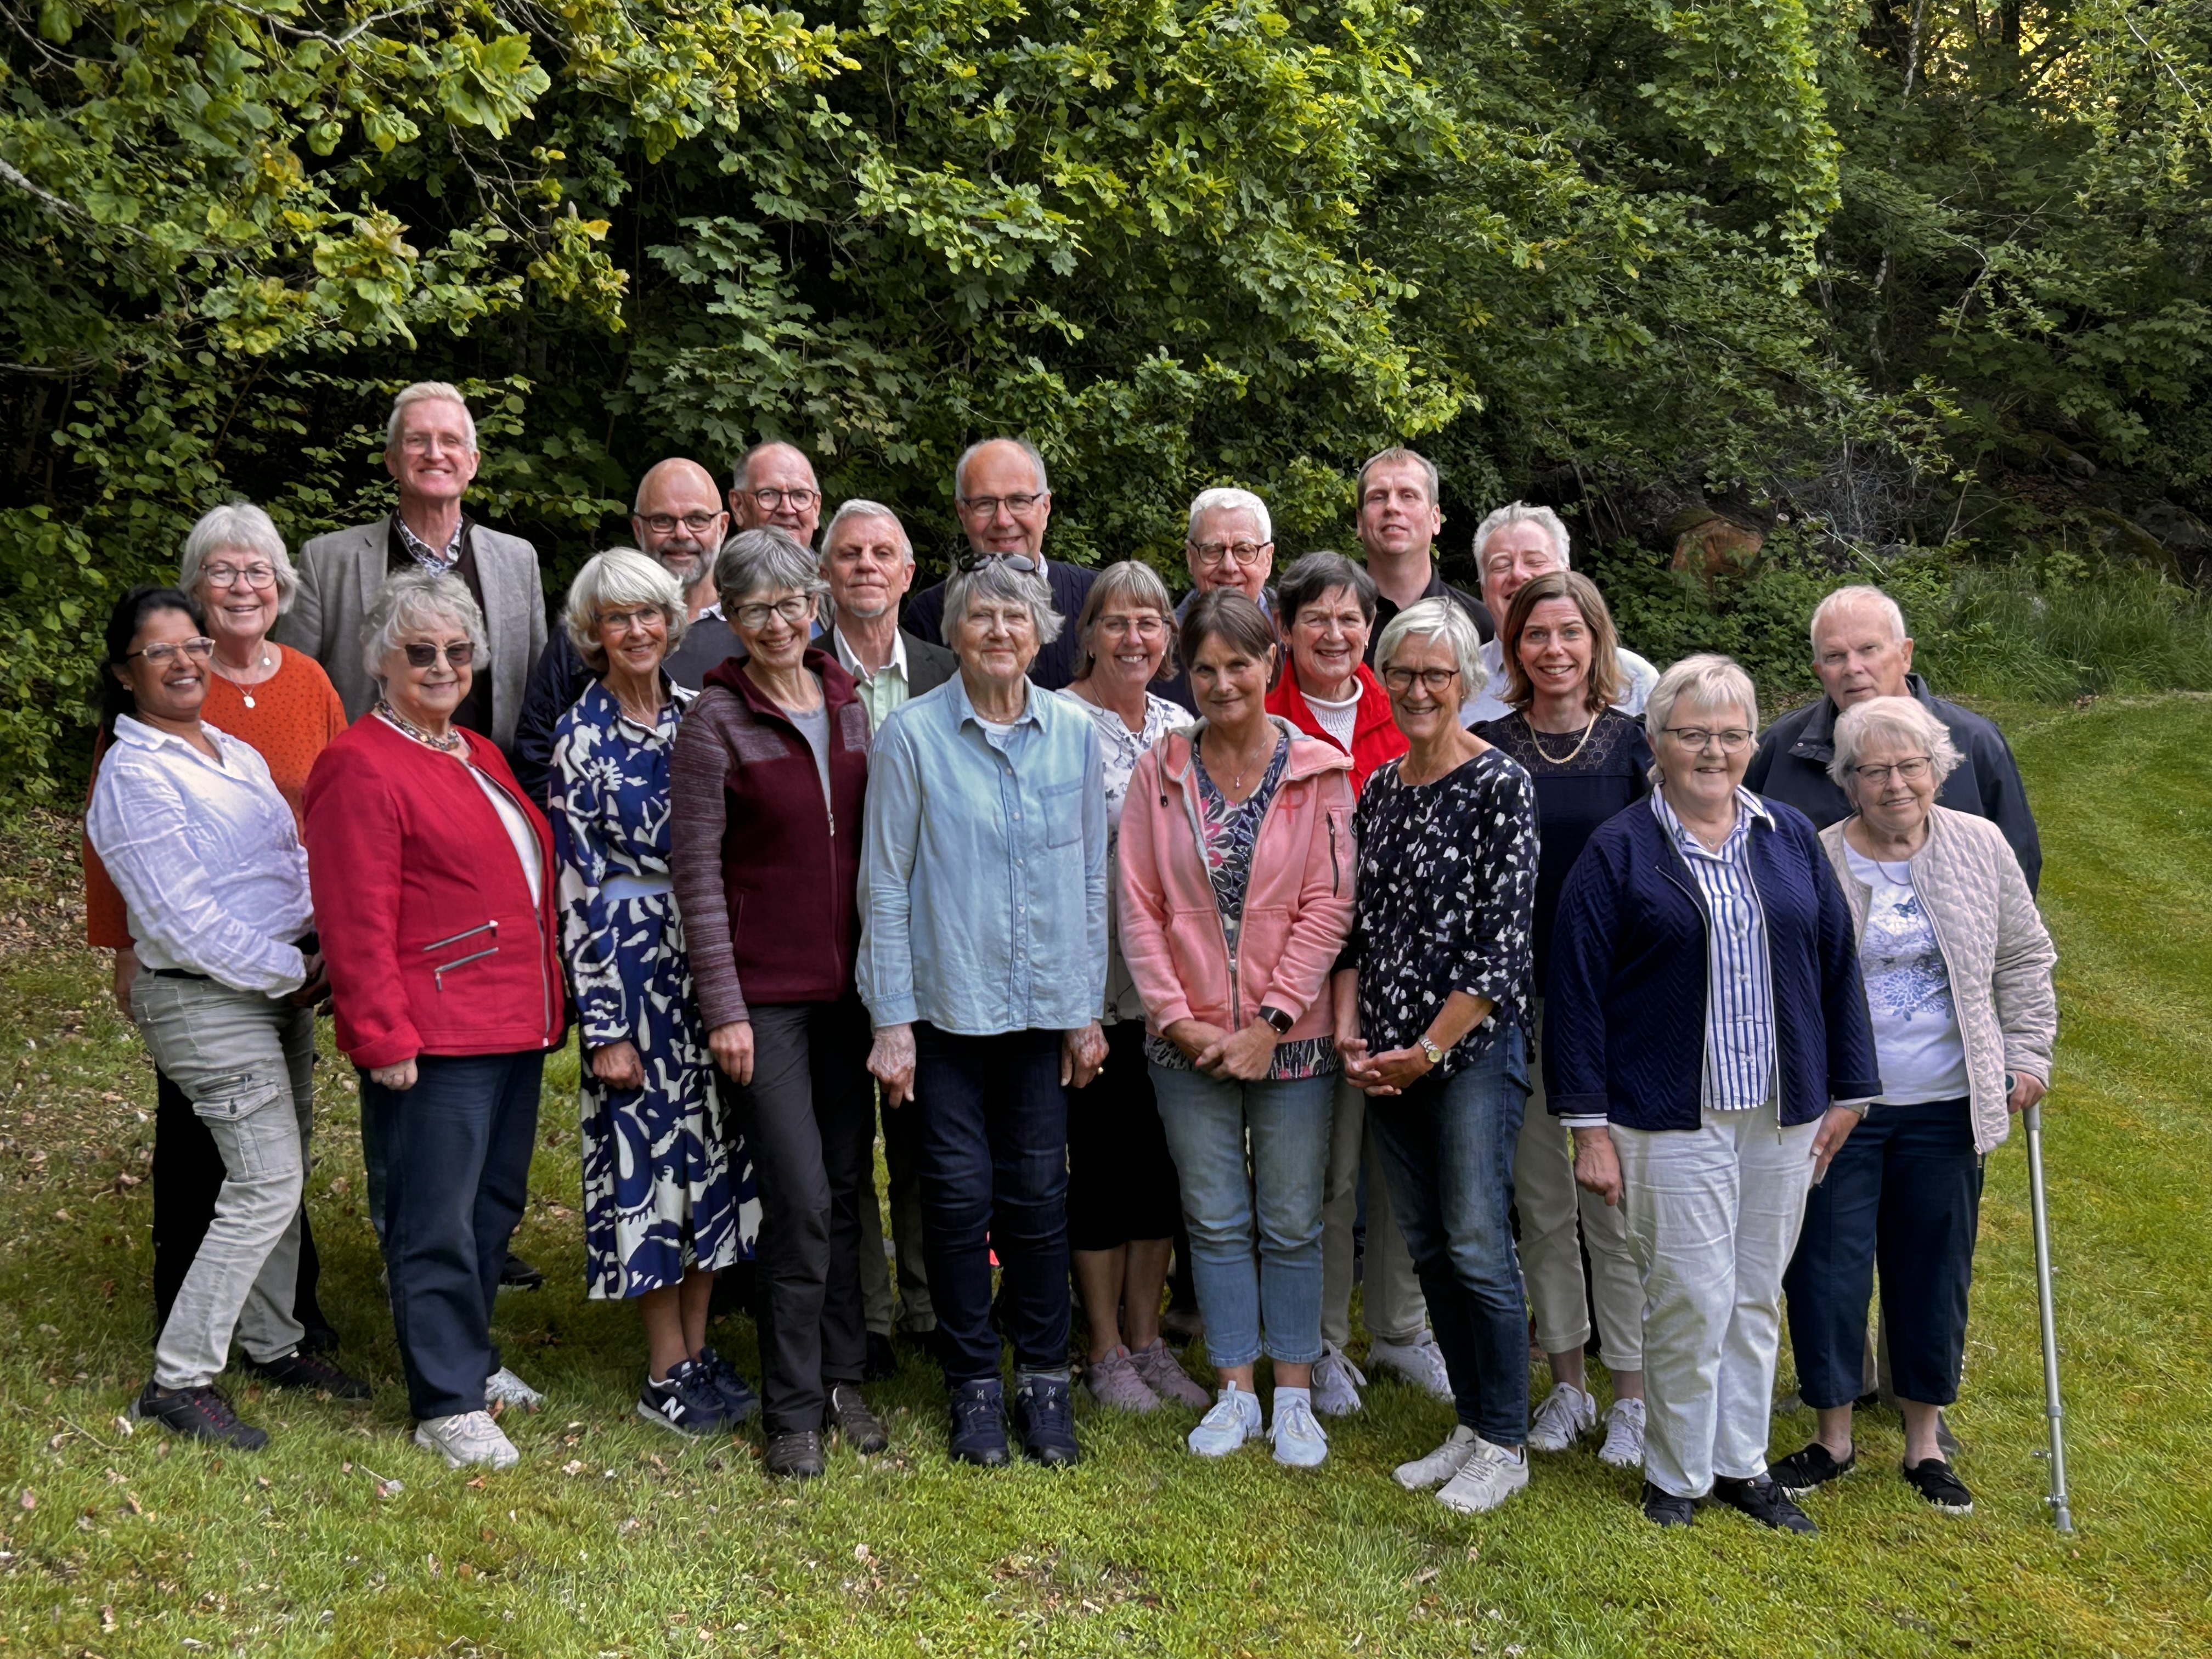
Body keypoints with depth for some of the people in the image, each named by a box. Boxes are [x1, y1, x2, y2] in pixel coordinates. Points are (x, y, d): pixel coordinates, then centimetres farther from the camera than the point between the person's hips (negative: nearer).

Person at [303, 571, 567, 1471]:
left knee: (495, 1205, 17)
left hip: (515, 1025, 9)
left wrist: (548, 1005, 19)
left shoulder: (479, 757, 17)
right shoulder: (363, 768, -11)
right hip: (433, 1040, -9)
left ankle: (468, 1354, 32)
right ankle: (448, 1403, 8)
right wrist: (383, 1037, -18)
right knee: (436, 1223, -1)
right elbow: (358, 923, -15)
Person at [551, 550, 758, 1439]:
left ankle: (700, 1347, 23)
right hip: (634, 962, -5)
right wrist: (603, 1023, -11)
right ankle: (667, 1372, 13)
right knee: (650, 1144, 1)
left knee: (712, 1143, 10)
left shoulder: (699, 713, 7)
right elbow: (577, 885, -9)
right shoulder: (581, 736, -7)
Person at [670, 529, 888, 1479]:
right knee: (801, 1200, -6)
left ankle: (842, 1380, 25)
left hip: (848, 985, 5)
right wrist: (723, 1008, -12)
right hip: (763, 991, -5)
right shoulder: (715, 722, -7)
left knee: (849, 1189, 11)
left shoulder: (850, 707, 8)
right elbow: (698, 876, -8)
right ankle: (794, 1408, 8)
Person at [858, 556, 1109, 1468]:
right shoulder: (911, 734, -5)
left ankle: (1044, 1375, 22)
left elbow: (1092, 877, 9)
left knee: (1039, 1191, 7)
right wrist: (890, 1021, -7)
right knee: (959, 1194, 3)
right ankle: (974, 1381, 19)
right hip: (946, 1004, -2)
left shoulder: (1073, 732, 4)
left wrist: (1089, 1009, 7)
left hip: (1045, 1003, 2)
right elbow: (885, 883, -4)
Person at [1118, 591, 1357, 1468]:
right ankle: (1235, 1393, 23)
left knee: (1291, 1223, 7)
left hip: (1291, 1037, -2)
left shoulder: (1317, 771, -3)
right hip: (1189, 1038, 2)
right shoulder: (1160, 772, 2)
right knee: (1215, 1222, 10)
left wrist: (1271, 1022, -12)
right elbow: (1139, 905, 1)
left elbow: (1329, 904, -6)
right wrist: (1176, 1018, -8)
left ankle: (1294, 1396, 21)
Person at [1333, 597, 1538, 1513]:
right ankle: (1470, 1426, 25)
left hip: (1473, 1046, -7)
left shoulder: (1500, 783, -9)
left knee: (1477, 1247, -3)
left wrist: (1429, 1048, -14)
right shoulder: (1380, 786, 11)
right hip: (1388, 1055, 7)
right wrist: (1348, 1028, 0)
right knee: (1426, 1245, 12)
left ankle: (1505, 1445, 11)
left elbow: (1503, 938, -14)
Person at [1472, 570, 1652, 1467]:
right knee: (1541, 1204, 10)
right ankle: (1566, 1385, 23)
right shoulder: (1488, 747, 3)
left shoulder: (1636, 744, 0)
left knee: (1615, 1204, 2)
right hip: (1518, 1000, 2)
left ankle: (1631, 1394, 15)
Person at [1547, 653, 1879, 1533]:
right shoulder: (1618, 852, -5)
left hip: (1783, 1115, 4)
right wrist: (1588, 1126, -9)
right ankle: (1676, 1475, 16)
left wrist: (1847, 1092, 9)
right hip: (1670, 1120, -4)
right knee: (1693, 1302, -2)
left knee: (1757, 1297, 14)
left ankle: (1741, 1462, 28)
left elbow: (1836, 964, 11)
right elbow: (1576, 991, -6)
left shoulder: (1791, 837, 7)